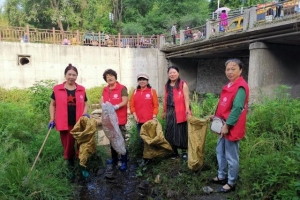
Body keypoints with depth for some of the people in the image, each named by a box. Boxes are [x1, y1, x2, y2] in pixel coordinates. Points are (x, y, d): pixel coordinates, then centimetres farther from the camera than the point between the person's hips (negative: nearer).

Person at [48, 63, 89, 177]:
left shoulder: (81, 89, 4)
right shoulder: (57, 89, 0)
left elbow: (85, 104, 12)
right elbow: (52, 105, 7)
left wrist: (85, 114, -7)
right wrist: (52, 119, 0)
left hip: (79, 123, 1)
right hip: (64, 123, -1)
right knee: (68, 145, 11)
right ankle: (70, 163, 29)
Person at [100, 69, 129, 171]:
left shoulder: (122, 88, -8)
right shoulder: (105, 90, 11)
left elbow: (125, 101, -14)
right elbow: (101, 101, 6)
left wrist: (116, 106, -27)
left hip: (120, 119, -6)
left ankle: (124, 161, 5)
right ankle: (114, 158, 32)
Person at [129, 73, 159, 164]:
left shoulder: (152, 91, -1)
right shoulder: (135, 92, 7)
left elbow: (156, 105, -3)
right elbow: (132, 105, 5)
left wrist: (154, 116, -10)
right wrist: (135, 116, -5)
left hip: (150, 120, -3)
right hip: (139, 120, 3)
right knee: (142, 139, 8)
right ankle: (146, 157, 23)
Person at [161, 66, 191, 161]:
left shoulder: (183, 84, -3)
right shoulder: (167, 86, 13)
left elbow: (186, 98, -10)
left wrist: (187, 109, -22)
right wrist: (164, 111, 17)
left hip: (180, 112, -5)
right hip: (170, 112, 5)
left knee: (181, 131, 0)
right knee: (170, 132, 9)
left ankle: (184, 152, 13)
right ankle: (174, 151, 21)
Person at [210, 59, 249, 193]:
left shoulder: (241, 87, -17)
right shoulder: (228, 86, 13)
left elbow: (237, 108, -24)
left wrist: (227, 125, -22)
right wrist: (216, 116, 9)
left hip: (232, 128, -10)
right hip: (223, 126, 10)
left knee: (231, 157, 4)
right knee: (220, 152, 20)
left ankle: (231, 183, 20)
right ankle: (221, 177, 36)